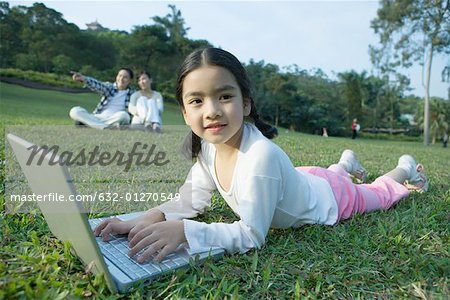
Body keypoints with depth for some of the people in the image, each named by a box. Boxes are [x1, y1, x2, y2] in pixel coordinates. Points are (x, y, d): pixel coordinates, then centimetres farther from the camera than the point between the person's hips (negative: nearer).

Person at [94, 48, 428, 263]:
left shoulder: (261, 156, -46)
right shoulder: (208, 147, -25)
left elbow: (251, 236, -44)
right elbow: (190, 201, -19)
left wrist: (183, 231, -54)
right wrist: (149, 218, -37)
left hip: (332, 198, -4)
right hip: (304, 182, 5)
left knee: (379, 195, 27)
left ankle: (404, 168, 55)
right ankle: (345, 163, 65)